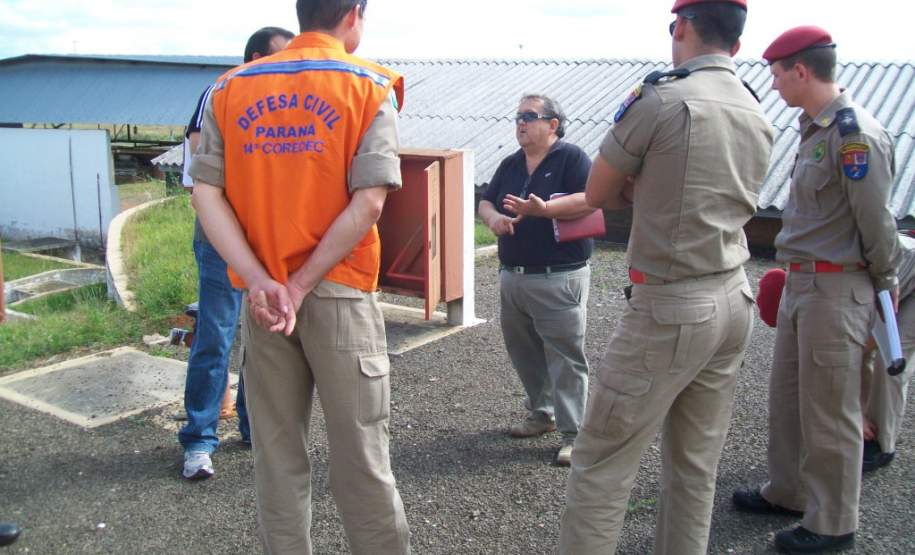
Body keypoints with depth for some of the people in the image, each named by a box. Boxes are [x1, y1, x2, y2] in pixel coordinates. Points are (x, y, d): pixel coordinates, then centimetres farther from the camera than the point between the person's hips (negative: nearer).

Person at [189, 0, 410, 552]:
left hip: (260, 294, 4)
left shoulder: (231, 88, 7)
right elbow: (369, 203, -13)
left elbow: (206, 192, -2)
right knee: (360, 451, 5)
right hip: (339, 292, -3)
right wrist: (302, 284, -11)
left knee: (277, 450, 14)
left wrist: (259, 280, -10)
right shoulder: (369, 86, -3)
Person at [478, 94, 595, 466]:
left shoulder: (571, 157, -6)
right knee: (523, 351, 15)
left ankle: (574, 434, 3)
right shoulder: (510, 165, 15)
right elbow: (485, 202, 16)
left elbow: (591, 199, -18)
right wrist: (493, 218, -7)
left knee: (566, 357, -4)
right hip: (513, 277, 7)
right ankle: (541, 414, 32)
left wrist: (544, 209, -28)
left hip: (559, 279, -7)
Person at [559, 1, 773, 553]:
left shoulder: (662, 98, -12)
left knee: (602, 462, 1)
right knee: (697, 465, 15)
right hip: (734, 302, 8)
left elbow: (596, 193, -2)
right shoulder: (760, 116, 9)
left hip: (668, 310, -7)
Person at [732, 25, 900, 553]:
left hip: (837, 289, -9)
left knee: (829, 411, 3)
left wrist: (885, 283, -5)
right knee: (788, 396, 19)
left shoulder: (855, 133, -18)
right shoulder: (816, 128, 12)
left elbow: (877, 221, -15)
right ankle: (789, 491, 36)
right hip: (801, 282, 9)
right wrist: (797, 271, 14)